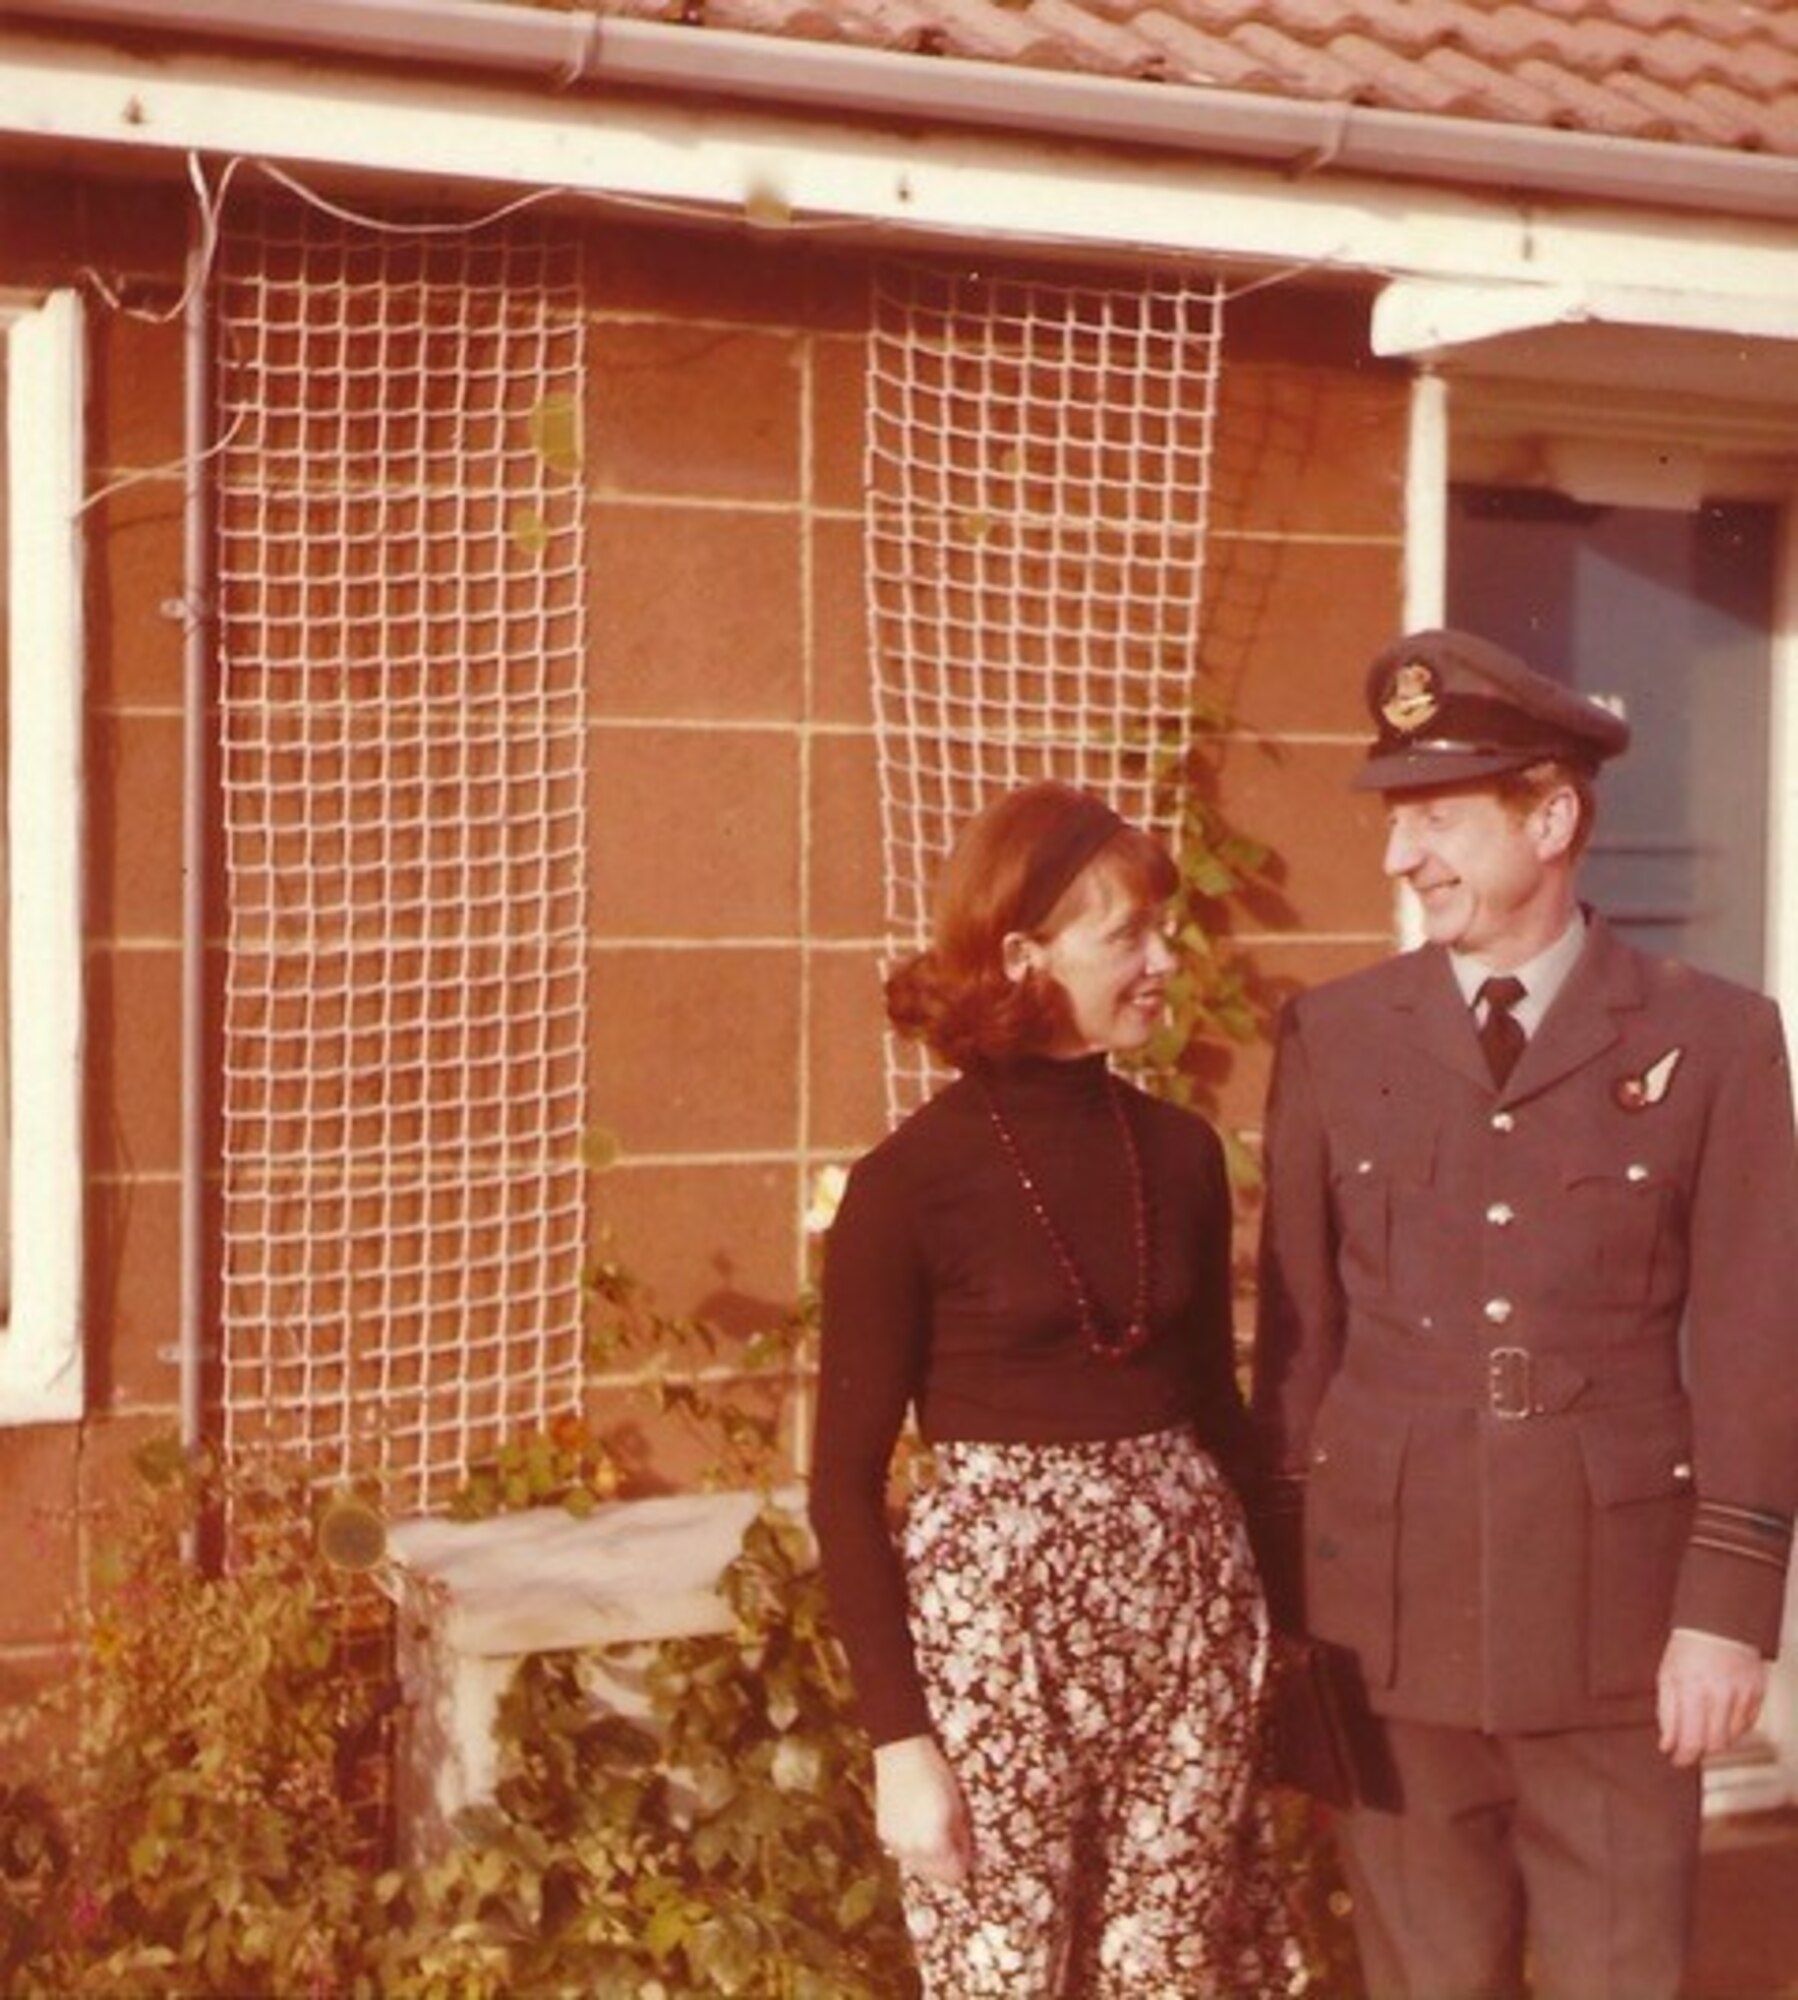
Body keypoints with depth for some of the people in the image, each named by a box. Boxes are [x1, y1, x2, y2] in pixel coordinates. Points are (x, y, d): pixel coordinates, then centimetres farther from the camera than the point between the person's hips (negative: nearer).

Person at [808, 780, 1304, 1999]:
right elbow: (846, 1481, -7)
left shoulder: (1182, 1153, 5)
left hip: (1187, 1611, 5)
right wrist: (897, 1737, -11)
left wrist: (1268, 1625, 10)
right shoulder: (914, 1180, -9)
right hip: (995, 1616, -4)